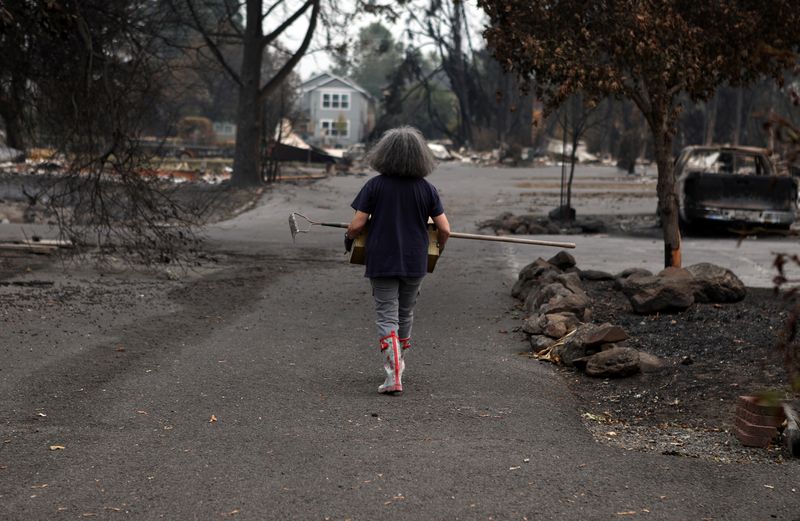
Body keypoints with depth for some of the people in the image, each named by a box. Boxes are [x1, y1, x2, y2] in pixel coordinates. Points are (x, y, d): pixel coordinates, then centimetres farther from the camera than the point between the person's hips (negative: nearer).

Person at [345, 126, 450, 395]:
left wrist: (348, 238, 11)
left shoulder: (375, 186, -9)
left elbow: (357, 225, -11)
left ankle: (393, 375, -13)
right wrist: (437, 251, 16)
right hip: (415, 262, 2)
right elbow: (444, 230, -4)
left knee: (386, 317, 0)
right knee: (405, 314, 20)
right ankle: (398, 364, 35)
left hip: (382, 262, -2)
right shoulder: (427, 189, -3)